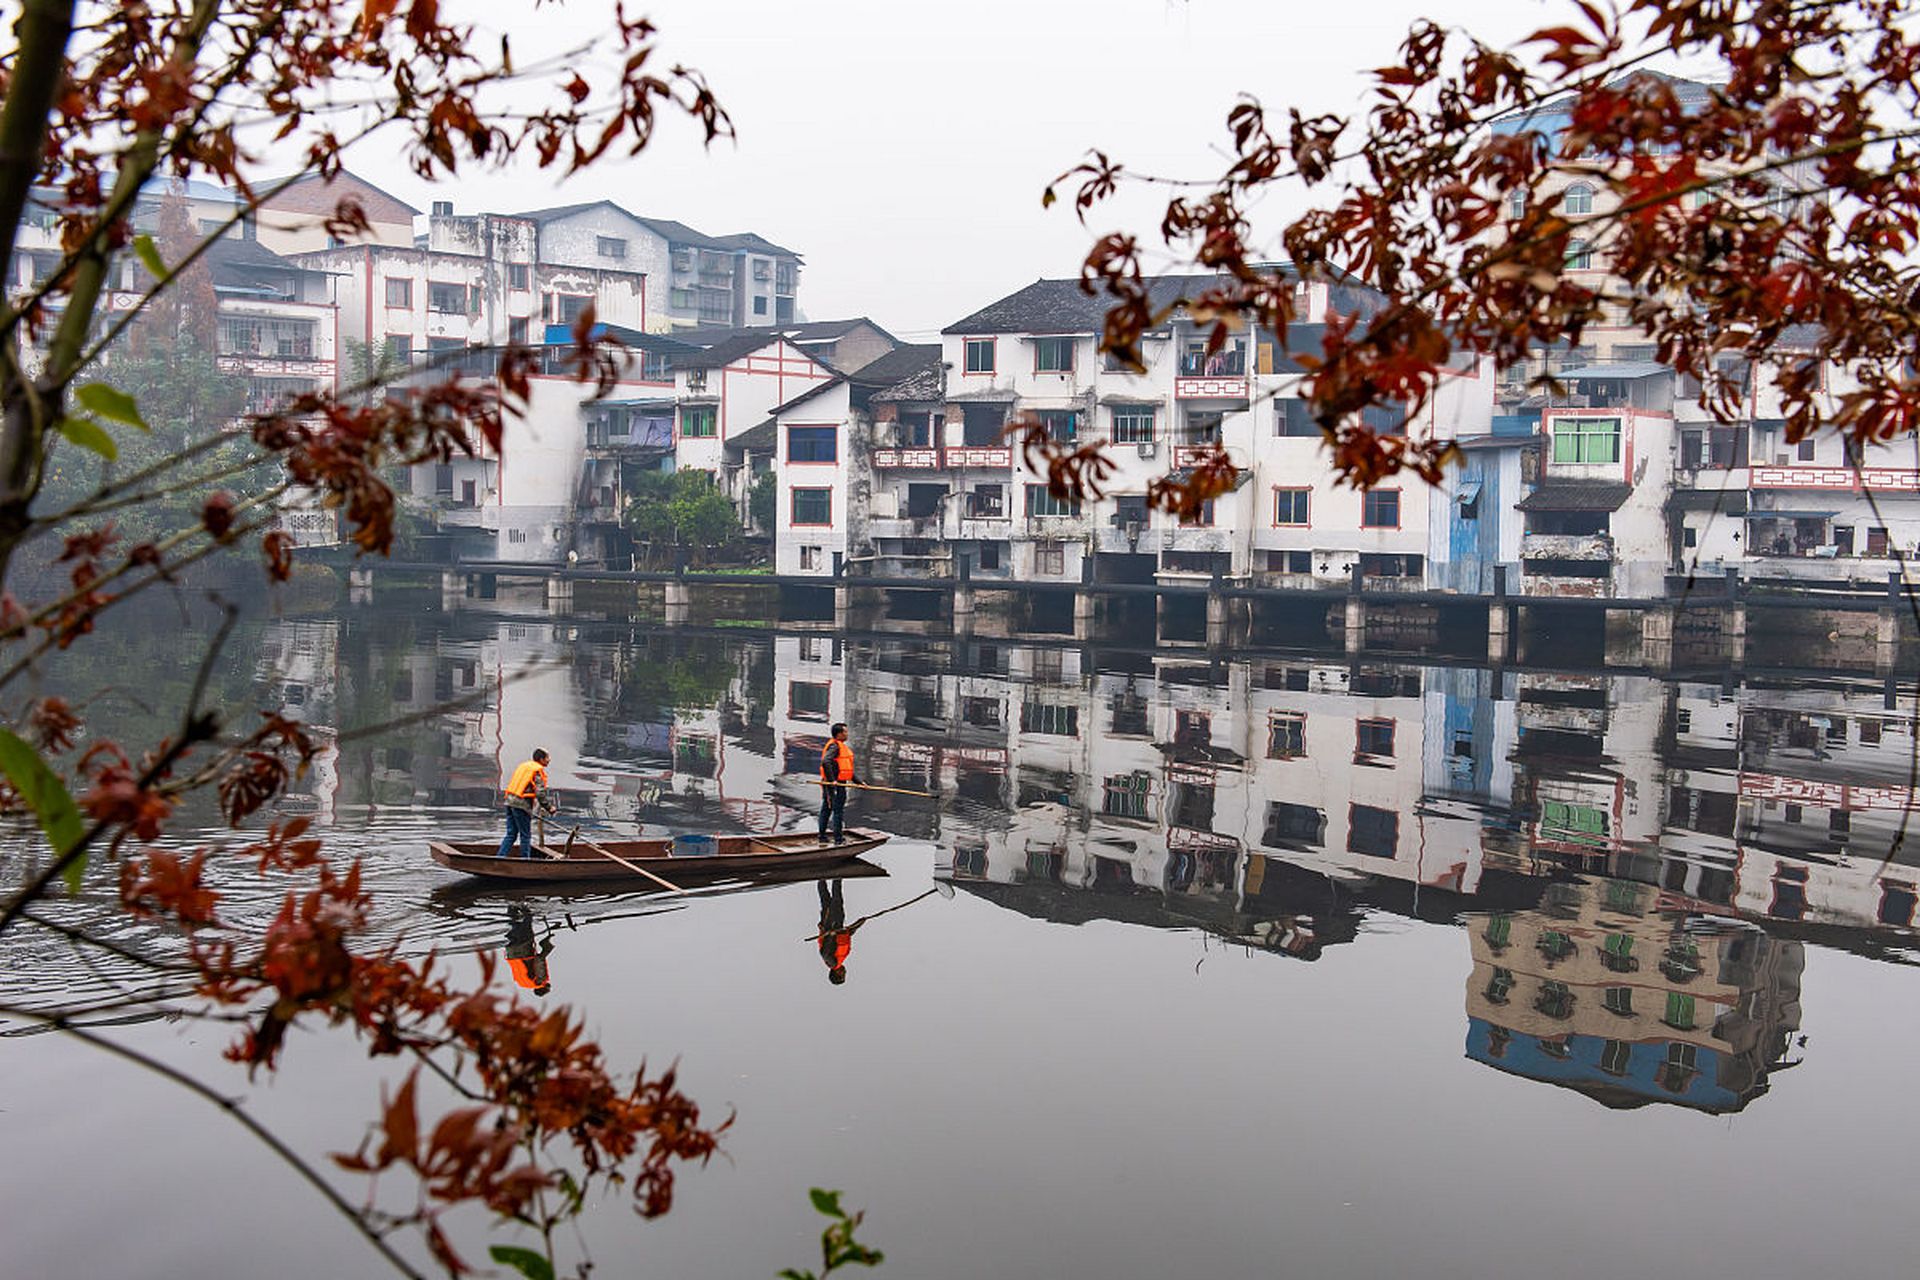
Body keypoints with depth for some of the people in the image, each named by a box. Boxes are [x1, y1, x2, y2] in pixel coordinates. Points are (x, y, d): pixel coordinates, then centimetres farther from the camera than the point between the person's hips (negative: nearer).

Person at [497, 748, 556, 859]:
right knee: (525, 836, 2)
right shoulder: (538, 771, -8)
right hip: (521, 805, -8)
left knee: (511, 834, 11)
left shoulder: (523, 765, 18)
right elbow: (540, 793, -15)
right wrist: (549, 808, -3)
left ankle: (500, 857, 5)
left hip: (510, 801, 8)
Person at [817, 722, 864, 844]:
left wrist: (859, 781, 19)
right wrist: (832, 780, -28)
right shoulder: (834, 746, -14)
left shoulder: (842, 747, 19)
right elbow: (825, 762, -29)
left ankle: (822, 836, 23)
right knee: (839, 811, -4)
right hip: (836, 785, -11)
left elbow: (848, 770, 23)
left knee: (826, 810, 15)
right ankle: (838, 839, 0)